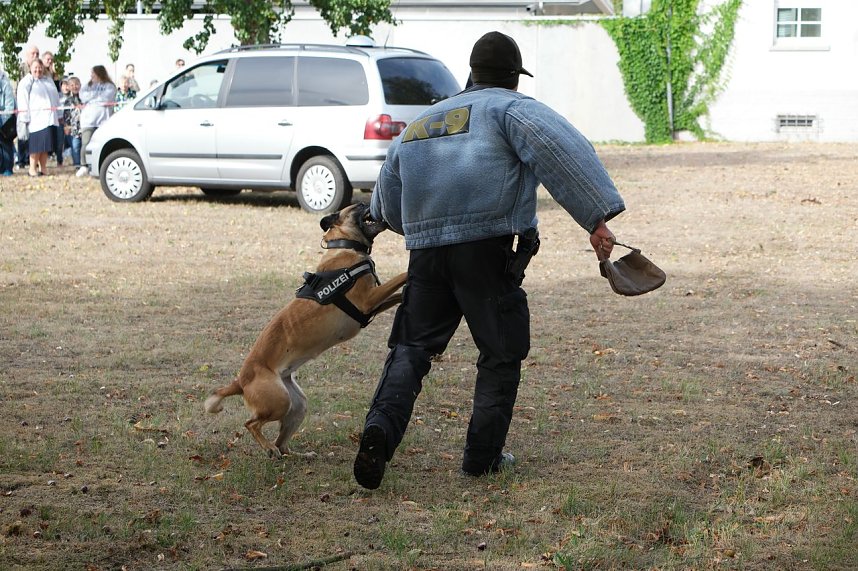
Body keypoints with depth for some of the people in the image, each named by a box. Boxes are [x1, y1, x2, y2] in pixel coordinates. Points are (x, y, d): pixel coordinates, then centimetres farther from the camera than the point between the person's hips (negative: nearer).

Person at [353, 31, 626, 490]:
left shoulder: (420, 123, 25)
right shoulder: (510, 108, 6)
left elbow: (385, 205, 30)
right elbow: (561, 151, -14)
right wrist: (596, 217, -19)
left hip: (425, 252, 5)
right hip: (486, 250, -5)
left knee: (411, 347, 10)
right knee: (501, 354, 9)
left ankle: (381, 428, -14)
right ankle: (482, 457, 12)